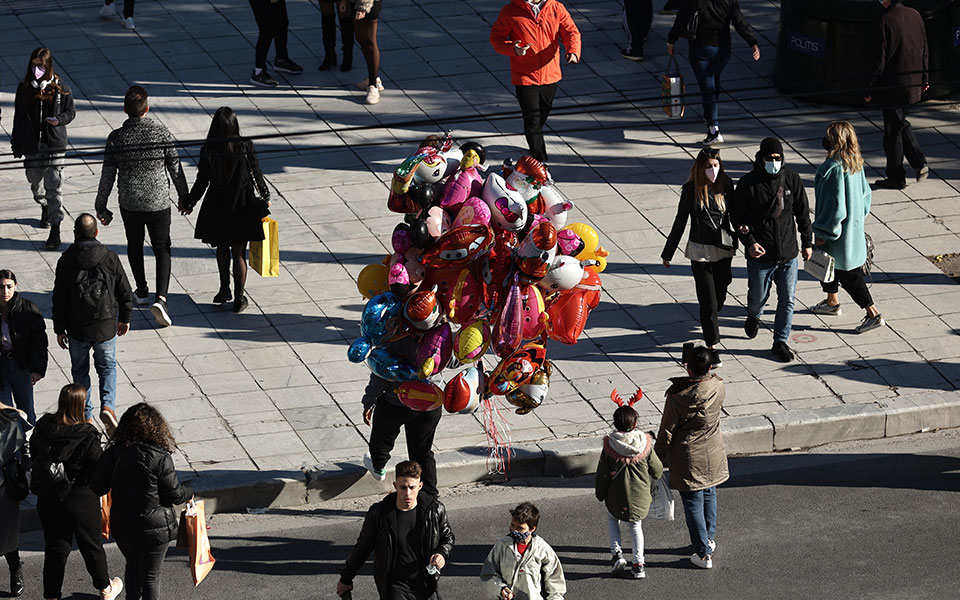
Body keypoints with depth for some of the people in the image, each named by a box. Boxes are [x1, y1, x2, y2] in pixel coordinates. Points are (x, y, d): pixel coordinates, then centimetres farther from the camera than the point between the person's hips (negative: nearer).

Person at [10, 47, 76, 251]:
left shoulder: (61, 89, -4)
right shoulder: (24, 89, 2)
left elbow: (71, 112, 5)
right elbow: (19, 118, 6)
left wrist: (60, 120, -17)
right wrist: (16, 145, 5)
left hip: (54, 143, -3)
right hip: (31, 145, 3)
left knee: (54, 186, -7)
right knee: (35, 181, 16)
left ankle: (55, 231, -7)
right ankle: (44, 207, 48)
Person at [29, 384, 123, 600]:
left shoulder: (42, 428, -11)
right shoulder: (87, 438, -25)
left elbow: (33, 454, 4)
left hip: (47, 500, 3)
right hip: (81, 501, -3)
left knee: (55, 548, 17)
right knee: (92, 546, 18)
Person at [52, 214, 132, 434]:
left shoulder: (66, 260, -10)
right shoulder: (110, 257, -6)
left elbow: (59, 298, -5)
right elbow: (124, 291, 2)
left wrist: (59, 329, 5)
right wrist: (124, 319, 16)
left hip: (77, 328, -1)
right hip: (106, 325, 1)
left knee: (80, 370, 17)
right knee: (107, 367, 16)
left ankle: (85, 416, 20)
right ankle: (108, 406, -6)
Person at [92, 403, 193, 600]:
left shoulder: (113, 454, -9)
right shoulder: (160, 458, -20)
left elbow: (97, 487, -2)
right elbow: (174, 495, -13)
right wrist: (188, 493, 9)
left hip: (122, 525, 4)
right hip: (154, 526, -4)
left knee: (132, 565, 26)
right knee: (151, 574, 11)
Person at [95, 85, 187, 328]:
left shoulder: (116, 137, -12)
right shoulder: (161, 132, -13)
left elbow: (107, 176, -8)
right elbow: (175, 168, -5)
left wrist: (101, 207, 4)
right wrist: (184, 196, 10)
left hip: (129, 203, 1)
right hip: (158, 202, -1)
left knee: (134, 245, 24)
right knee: (162, 249, 9)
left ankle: (141, 291, 37)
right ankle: (161, 297, -10)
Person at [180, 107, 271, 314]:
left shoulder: (208, 149, -12)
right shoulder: (245, 146, -13)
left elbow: (202, 181, -6)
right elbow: (256, 175, -4)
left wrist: (189, 203, 9)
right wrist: (265, 197, 13)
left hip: (217, 204, 1)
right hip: (242, 204, -1)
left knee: (222, 247, 24)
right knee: (238, 252, 8)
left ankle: (225, 289, 28)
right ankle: (239, 299, 11)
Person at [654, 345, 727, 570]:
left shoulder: (678, 395, -26)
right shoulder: (718, 387, -14)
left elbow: (667, 430, -16)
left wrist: (658, 456, -3)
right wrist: (702, 372, 22)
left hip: (688, 458, -5)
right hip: (713, 455, 5)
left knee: (693, 503, 7)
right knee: (709, 495, 26)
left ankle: (704, 553, 13)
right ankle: (709, 538, 43)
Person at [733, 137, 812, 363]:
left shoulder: (792, 179, -3)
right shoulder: (748, 183, -11)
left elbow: (802, 213, 7)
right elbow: (739, 217, -5)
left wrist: (807, 242, 11)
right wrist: (749, 242, -18)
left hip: (788, 254, 2)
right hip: (760, 255, -2)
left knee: (787, 301, 4)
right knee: (758, 296, 14)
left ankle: (780, 342, 18)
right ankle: (753, 317, 48)